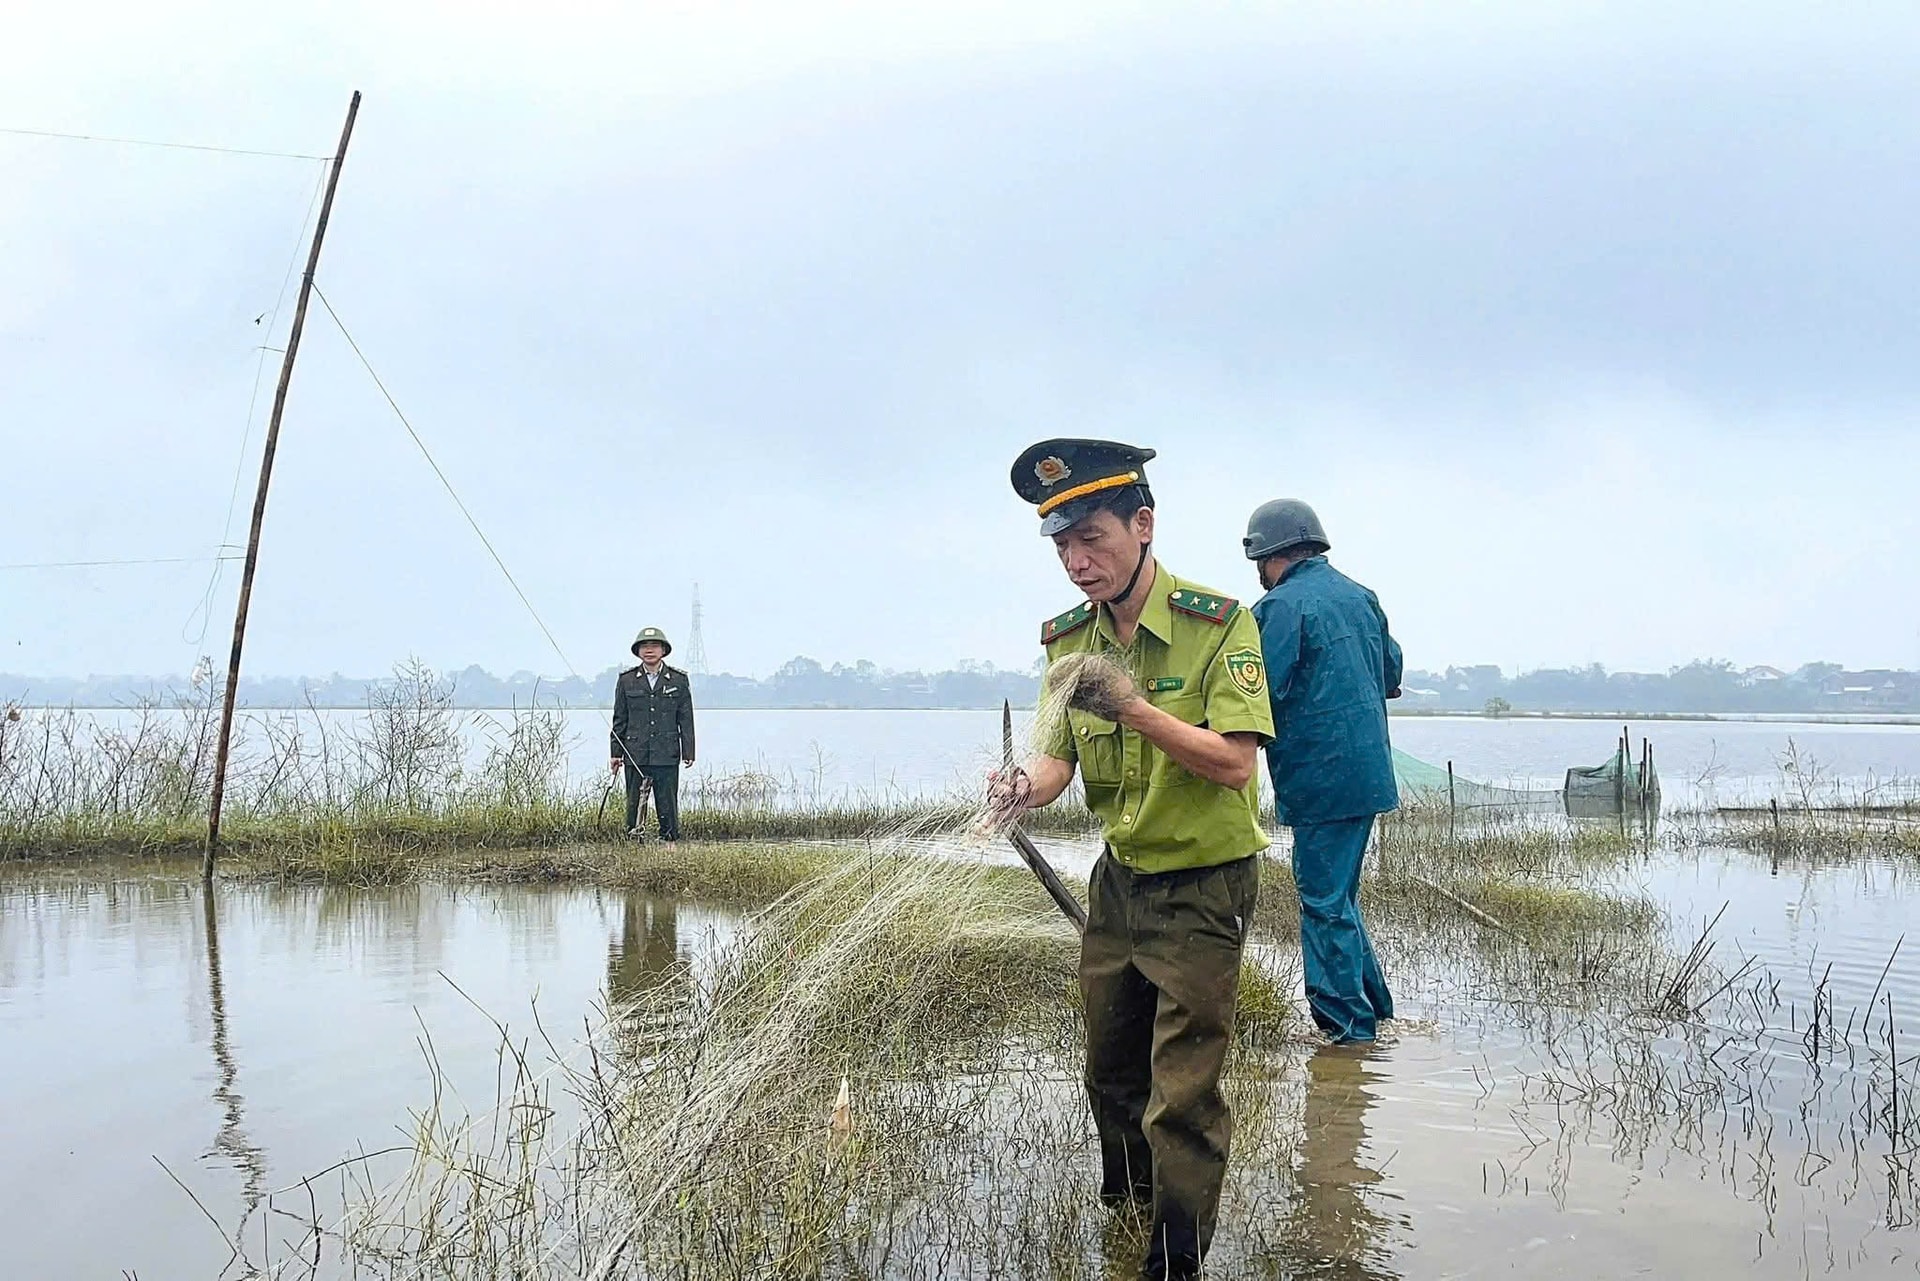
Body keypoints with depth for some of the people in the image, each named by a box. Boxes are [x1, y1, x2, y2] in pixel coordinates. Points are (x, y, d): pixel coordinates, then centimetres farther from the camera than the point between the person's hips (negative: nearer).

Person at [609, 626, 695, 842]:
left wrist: (688, 753, 2)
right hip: (635, 755, 1)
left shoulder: (679, 680, 5)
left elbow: (686, 719, 7)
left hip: (667, 754, -1)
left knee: (668, 804, 1)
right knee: (634, 803, 3)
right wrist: (616, 753, 6)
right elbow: (619, 720, 10)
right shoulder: (626, 680, 7)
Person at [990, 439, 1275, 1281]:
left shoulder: (1217, 625, -18)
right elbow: (1058, 757, -3)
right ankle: (1122, 1209, 45)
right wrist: (1025, 786, -27)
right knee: (1110, 1072, 21)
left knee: (1182, 1095, -4)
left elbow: (1235, 764, -24)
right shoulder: (1069, 638, 0)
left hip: (1201, 887, -6)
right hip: (1119, 878, 6)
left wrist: (1136, 710, -36)